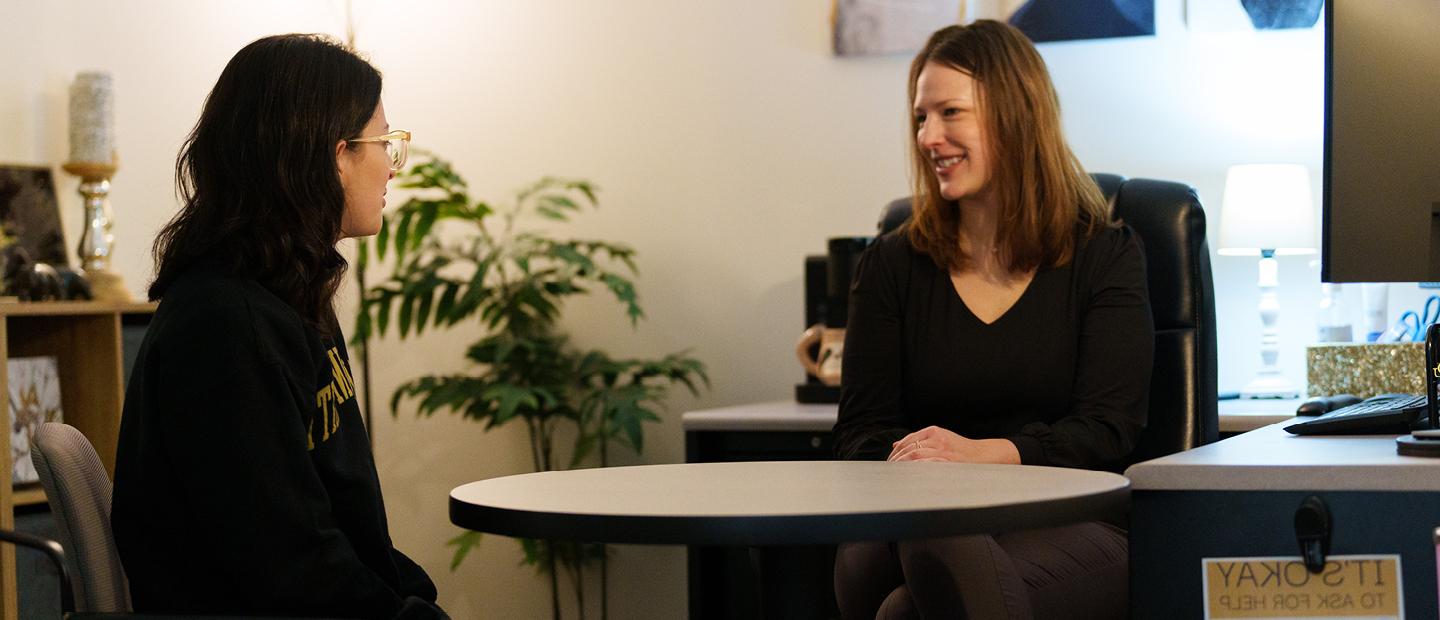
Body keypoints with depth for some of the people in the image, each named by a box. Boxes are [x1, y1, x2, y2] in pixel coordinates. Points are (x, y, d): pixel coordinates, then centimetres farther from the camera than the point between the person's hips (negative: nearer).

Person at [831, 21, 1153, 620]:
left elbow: (1108, 429, -3)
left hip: (1067, 525, -2)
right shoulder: (891, 264, 15)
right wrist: (909, 459, -17)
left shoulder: (1106, 255, 9)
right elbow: (860, 431, 9)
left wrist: (984, 453, -21)